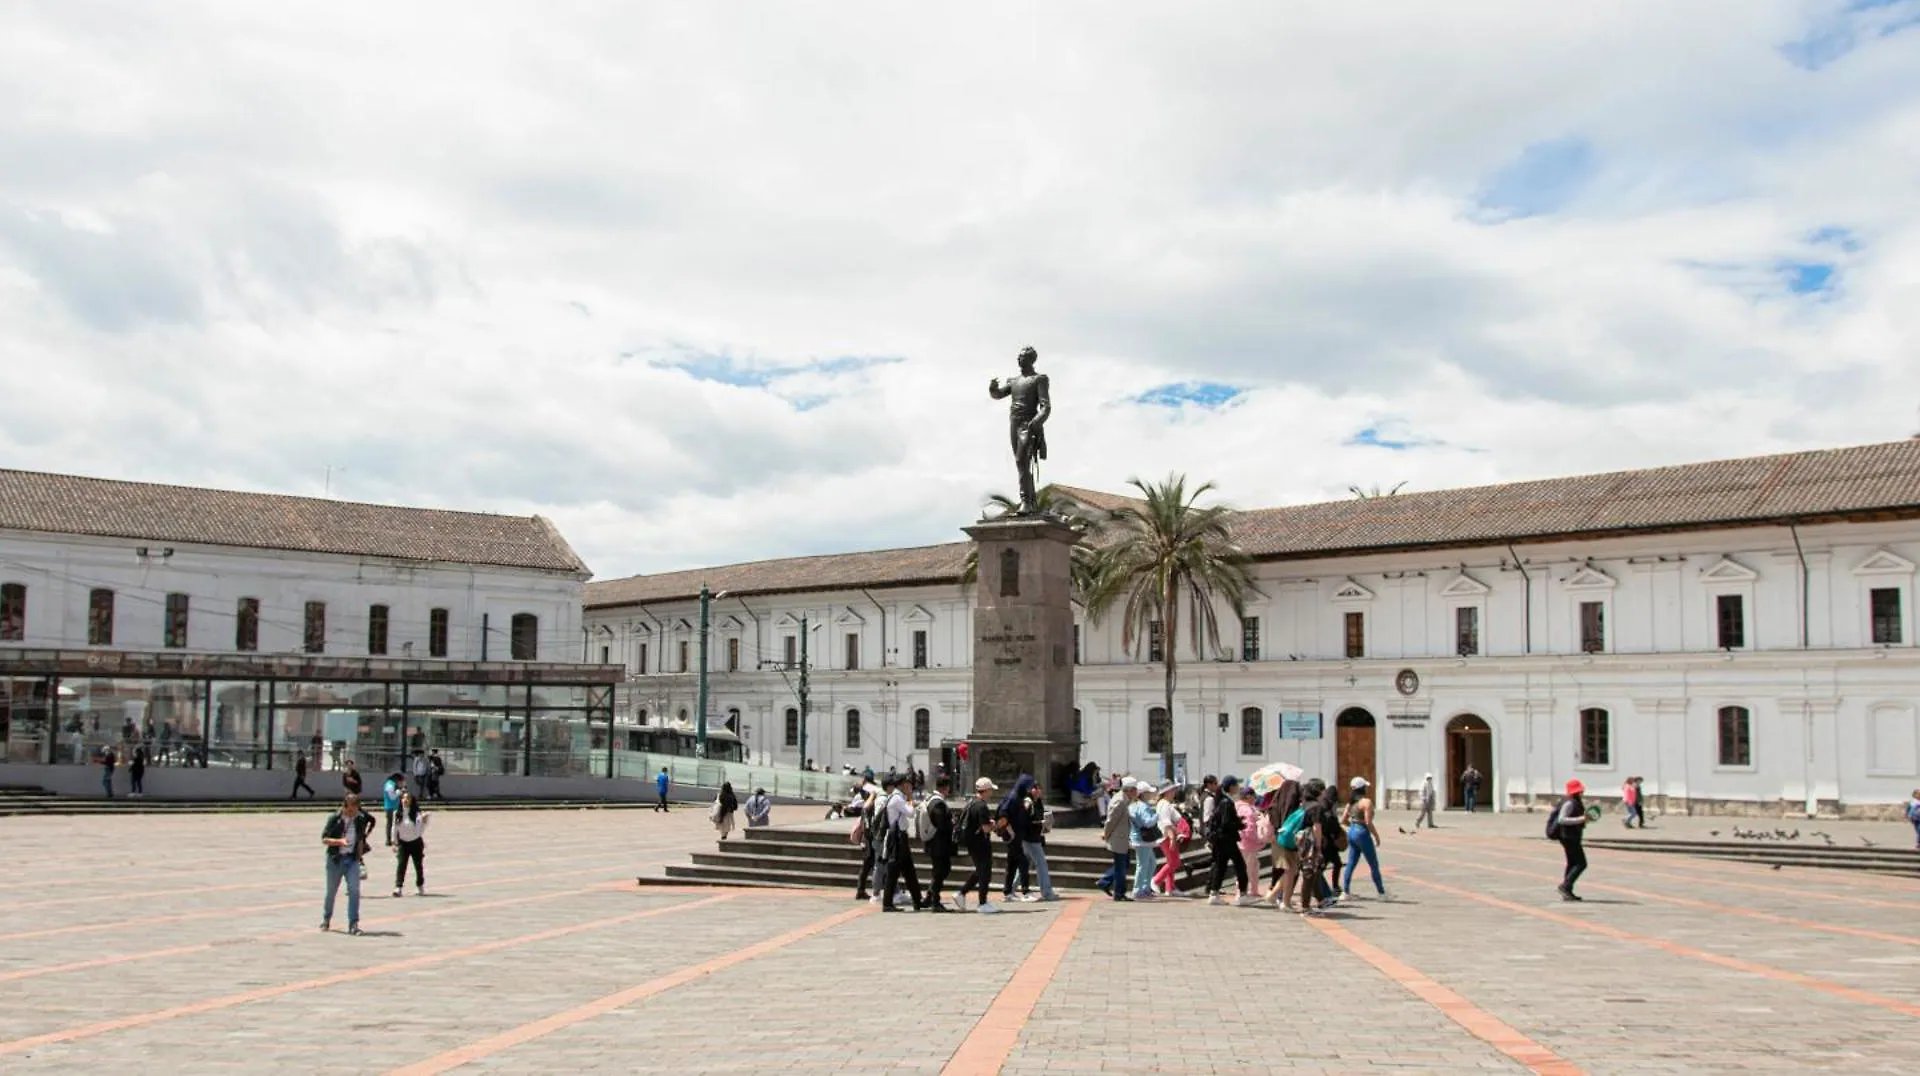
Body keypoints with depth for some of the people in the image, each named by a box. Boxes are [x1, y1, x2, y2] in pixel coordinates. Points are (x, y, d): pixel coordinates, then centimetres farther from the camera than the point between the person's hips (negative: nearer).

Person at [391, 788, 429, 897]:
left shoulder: (417, 814, -10)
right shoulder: (397, 814, -3)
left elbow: (420, 831, -10)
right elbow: (395, 829, 5)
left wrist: (425, 821, -21)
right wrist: (395, 843, 4)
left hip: (416, 843, -1)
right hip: (403, 843, 1)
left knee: (419, 865, 9)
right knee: (401, 864, -12)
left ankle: (420, 887, 26)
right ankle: (398, 887, -15)